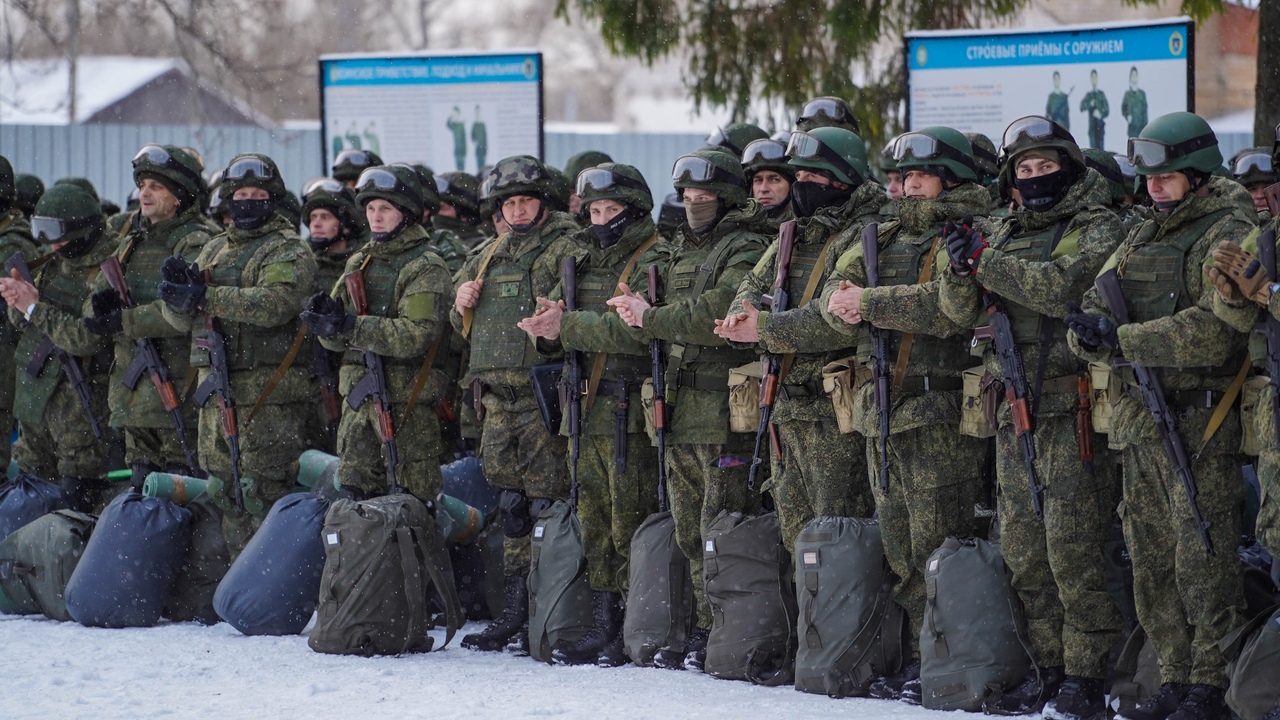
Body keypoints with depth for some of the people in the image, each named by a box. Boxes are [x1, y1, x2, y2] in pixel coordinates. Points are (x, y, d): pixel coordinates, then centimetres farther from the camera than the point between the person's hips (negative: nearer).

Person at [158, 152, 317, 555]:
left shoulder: (288, 252, -3)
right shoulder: (214, 250, 20)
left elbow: (274, 303, -22)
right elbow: (180, 319, 14)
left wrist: (204, 296, -27)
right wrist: (177, 287, -10)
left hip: (268, 397, -8)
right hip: (217, 393, 8)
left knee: (263, 496, -11)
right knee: (226, 495, 10)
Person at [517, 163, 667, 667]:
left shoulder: (652, 263, -6)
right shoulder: (586, 263, 19)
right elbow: (557, 330, 15)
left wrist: (567, 326, -21)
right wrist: (547, 326, -9)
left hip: (629, 411, -8)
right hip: (587, 409, 8)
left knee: (631, 520, -6)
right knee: (594, 518, 9)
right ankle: (602, 626, 15)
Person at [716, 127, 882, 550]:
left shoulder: (865, 237, -11)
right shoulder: (795, 236, 18)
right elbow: (752, 288, 12)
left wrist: (766, 330, -21)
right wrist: (742, 317, -12)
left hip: (836, 415, -9)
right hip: (787, 412, 9)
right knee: (796, 538, 12)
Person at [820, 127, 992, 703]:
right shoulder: (884, 239, 20)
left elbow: (949, 304, -20)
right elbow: (836, 290, 11)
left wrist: (871, 303, -15)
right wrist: (844, 306, -13)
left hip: (941, 411, -7)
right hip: (883, 409, 8)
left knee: (936, 543, -9)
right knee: (897, 545, 7)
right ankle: (918, 653, 12)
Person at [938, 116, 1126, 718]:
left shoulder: (1098, 228, -1)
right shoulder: (1007, 233, 18)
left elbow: (1064, 286, -19)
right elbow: (961, 311, 11)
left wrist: (988, 262, -15)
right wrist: (961, 269, -10)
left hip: (1072, 403, -7)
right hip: (1014, 407, 7)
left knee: (1072, 547, -10)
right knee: (1023, 548, 7)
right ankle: (1048, 668, 14)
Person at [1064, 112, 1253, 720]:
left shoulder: (1229, 235, -6)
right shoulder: (1140, 241, 19)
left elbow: (1215, 331, -20)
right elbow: (1086, 321, 14)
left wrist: (1124, 340, -19)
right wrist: (1095, 332, -11)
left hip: (1200, 422, -8)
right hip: (1141, 419, 8)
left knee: (1202, 556, -9)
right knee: (1152, 561, 9)